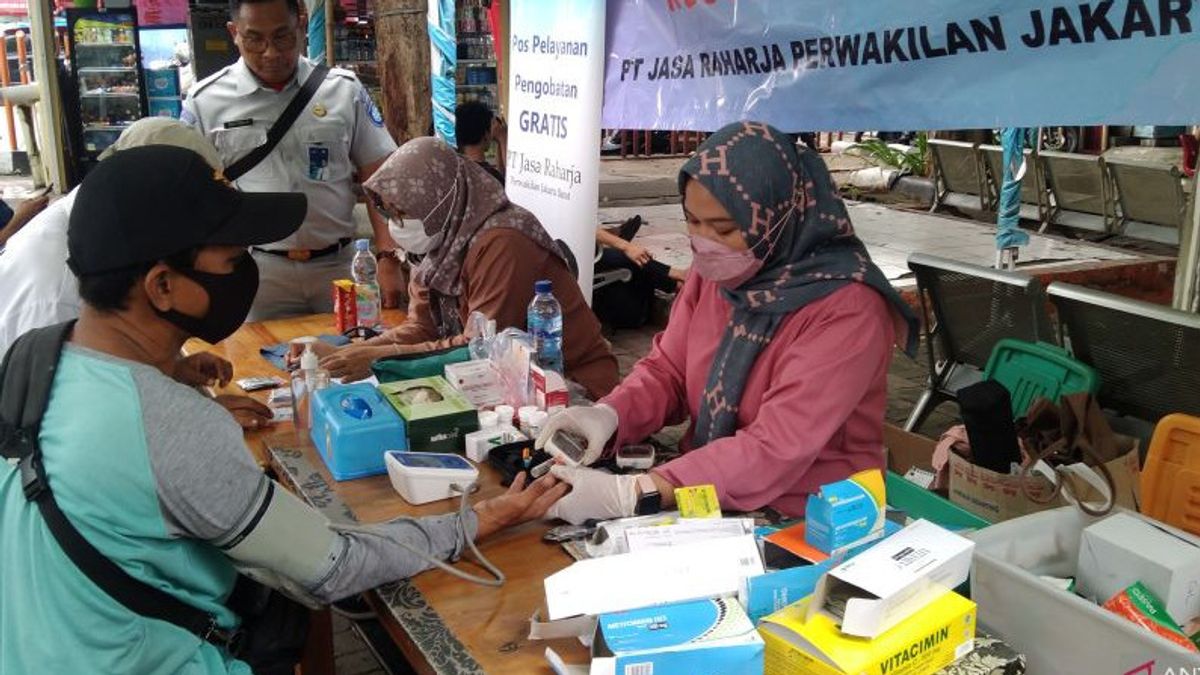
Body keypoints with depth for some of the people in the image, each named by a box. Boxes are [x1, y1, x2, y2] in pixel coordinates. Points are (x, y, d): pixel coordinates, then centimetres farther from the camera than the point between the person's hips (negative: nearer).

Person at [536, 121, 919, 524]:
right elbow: (666, 370, 7)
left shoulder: (846, 309, -21)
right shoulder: (715, 268, -2)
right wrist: (608, 416, -15)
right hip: (706, 497, 6)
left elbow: (774, 453, -26)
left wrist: (629, 495, -32)